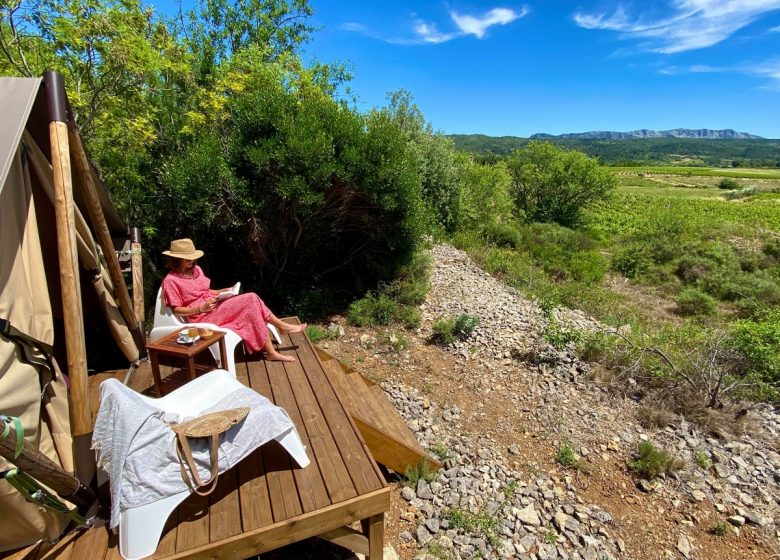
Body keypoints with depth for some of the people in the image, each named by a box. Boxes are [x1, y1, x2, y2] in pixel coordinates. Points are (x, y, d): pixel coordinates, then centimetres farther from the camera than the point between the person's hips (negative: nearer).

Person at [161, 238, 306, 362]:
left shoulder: (196, 269, 11)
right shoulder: (170, 280, -10)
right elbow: (176, 310, -10)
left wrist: (220, 292, 2)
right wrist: (201, 308, -22)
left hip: (215, 307, 7)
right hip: (201, 316, -7)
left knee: (251, 299, -17)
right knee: (250, 301, -21)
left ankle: (282, 326, -9)